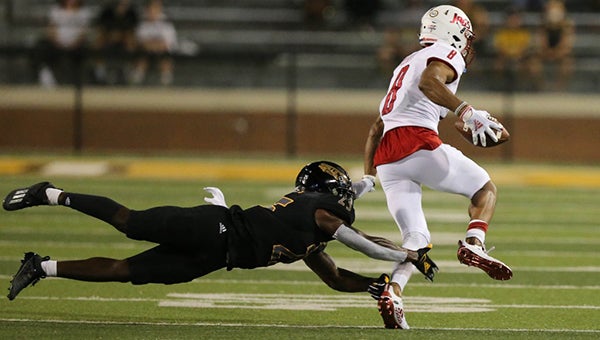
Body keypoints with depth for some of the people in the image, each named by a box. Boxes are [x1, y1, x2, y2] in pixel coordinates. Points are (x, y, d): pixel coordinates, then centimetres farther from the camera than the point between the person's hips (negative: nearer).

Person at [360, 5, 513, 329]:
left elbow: (376, 129, 31)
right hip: (417, 141, -7)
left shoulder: (406, 65, 34)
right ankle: (473, 244, -16)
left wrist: (368, 178, 29)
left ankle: (392, 293, -16)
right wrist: (466, 111, -27)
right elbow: (428, 82, -18)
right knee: (485, 188, 11)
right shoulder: (446, 55, 8)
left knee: (416, 237, 7)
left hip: (385, 155, 7)